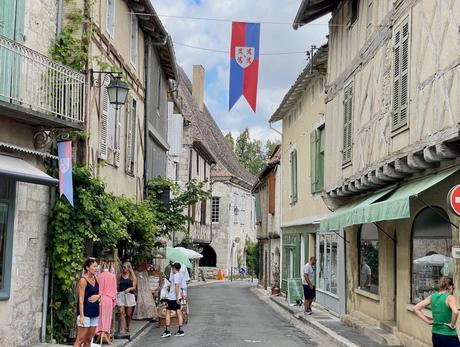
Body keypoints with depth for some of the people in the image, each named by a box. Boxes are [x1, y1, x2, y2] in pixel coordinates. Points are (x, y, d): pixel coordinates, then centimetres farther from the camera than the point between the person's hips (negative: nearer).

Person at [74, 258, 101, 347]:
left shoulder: (95, 279, 9)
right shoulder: (83, 280, -11)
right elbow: (81, 299, -14)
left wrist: (98, 296, -3)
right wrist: (81, 316, -19)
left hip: (94, 312, 7)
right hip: (85, 312, -7)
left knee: (88, 340, 9)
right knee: (80, 340, -6)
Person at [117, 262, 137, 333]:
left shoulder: (132, 277, 4)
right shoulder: (120, 276, 10)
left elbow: (134, 287, 0)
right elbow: (118, 286, 13)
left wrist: (129, 289, -19)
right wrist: (116, 294, 5)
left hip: (129, 295, -1)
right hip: (121, 295, 1)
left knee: (128, 314, 5)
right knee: (122, 313, -9)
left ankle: (128, 327, 28)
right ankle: (122, 329, -10)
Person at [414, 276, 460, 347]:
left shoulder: (432, 297, 4)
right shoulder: (450, 297, -13)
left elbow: (416, 309, 7)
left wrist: (428, 321, 6)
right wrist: (452, 325, -16)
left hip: (435, 335, 6)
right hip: (449, 336, -6)